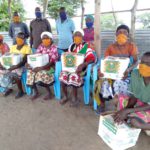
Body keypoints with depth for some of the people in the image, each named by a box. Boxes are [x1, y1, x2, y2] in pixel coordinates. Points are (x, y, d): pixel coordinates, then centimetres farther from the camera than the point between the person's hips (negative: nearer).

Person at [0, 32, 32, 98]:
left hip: (22, 66, -5)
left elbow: (24, 61, -16)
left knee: (14, 72, -33)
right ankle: (8, 87, 6)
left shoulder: (27, 48, -5)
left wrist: (16, 66, -30)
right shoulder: (12, 47, 12)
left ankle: (20, 91, -10)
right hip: (12, 65, 5)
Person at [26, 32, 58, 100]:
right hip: (40, 65, 6)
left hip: (50, 67, -5)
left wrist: (41, 68, -33)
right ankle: (36, 92, 0)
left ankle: (49, 92, -9)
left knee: (41, 74, -33)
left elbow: (51, 62, -20)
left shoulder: (54, 48, -10)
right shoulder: (41, 46, 7)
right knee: (30, 72, -19)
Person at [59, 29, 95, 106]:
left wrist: (83, 64, -30)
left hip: (80, 68, -5)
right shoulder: (71, 46, 14)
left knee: (74, 76, -33)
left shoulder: (86, 46, -3)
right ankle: (65, 96, 0)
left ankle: (75, 98, -10)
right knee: (63, 75, -23)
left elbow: (92, 58, -14)